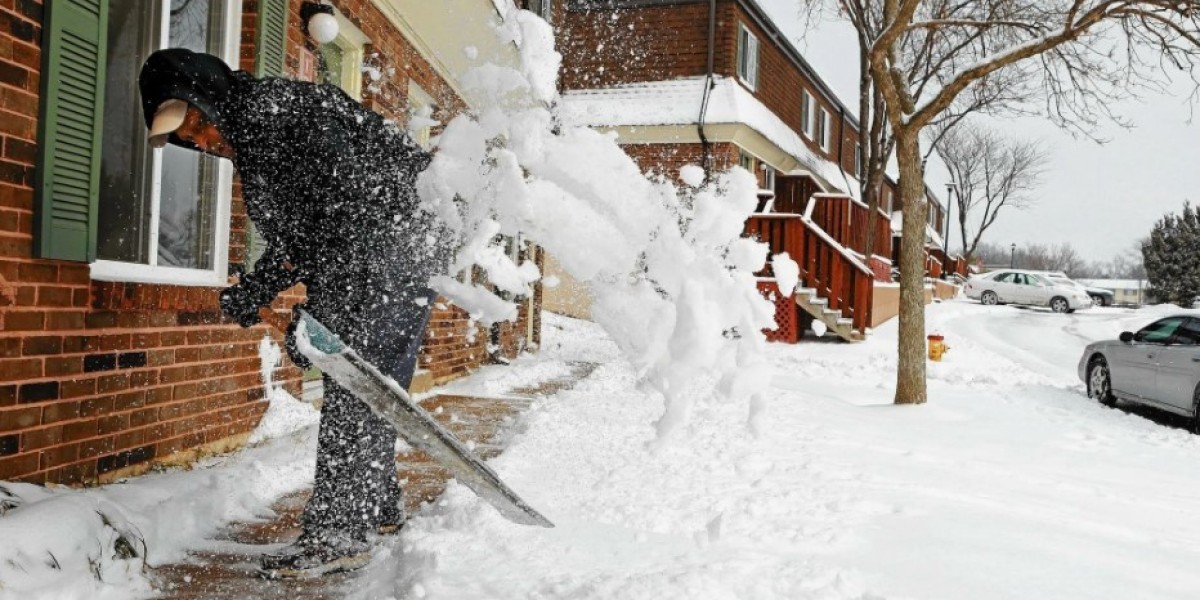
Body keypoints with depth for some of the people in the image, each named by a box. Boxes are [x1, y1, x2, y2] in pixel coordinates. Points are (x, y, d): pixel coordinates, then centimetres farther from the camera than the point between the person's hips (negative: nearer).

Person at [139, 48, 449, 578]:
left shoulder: (287, 109, -17)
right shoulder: (249, 147, 14)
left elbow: (351, 211, -25)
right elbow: (293, 240, 20)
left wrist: (317, 314, -26)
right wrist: (253, 292, 6)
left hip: (395, 250, -10)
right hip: (363, 263, 10)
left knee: (354, 389, -12)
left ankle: (338, 534, -8)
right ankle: (378, 507, 28)